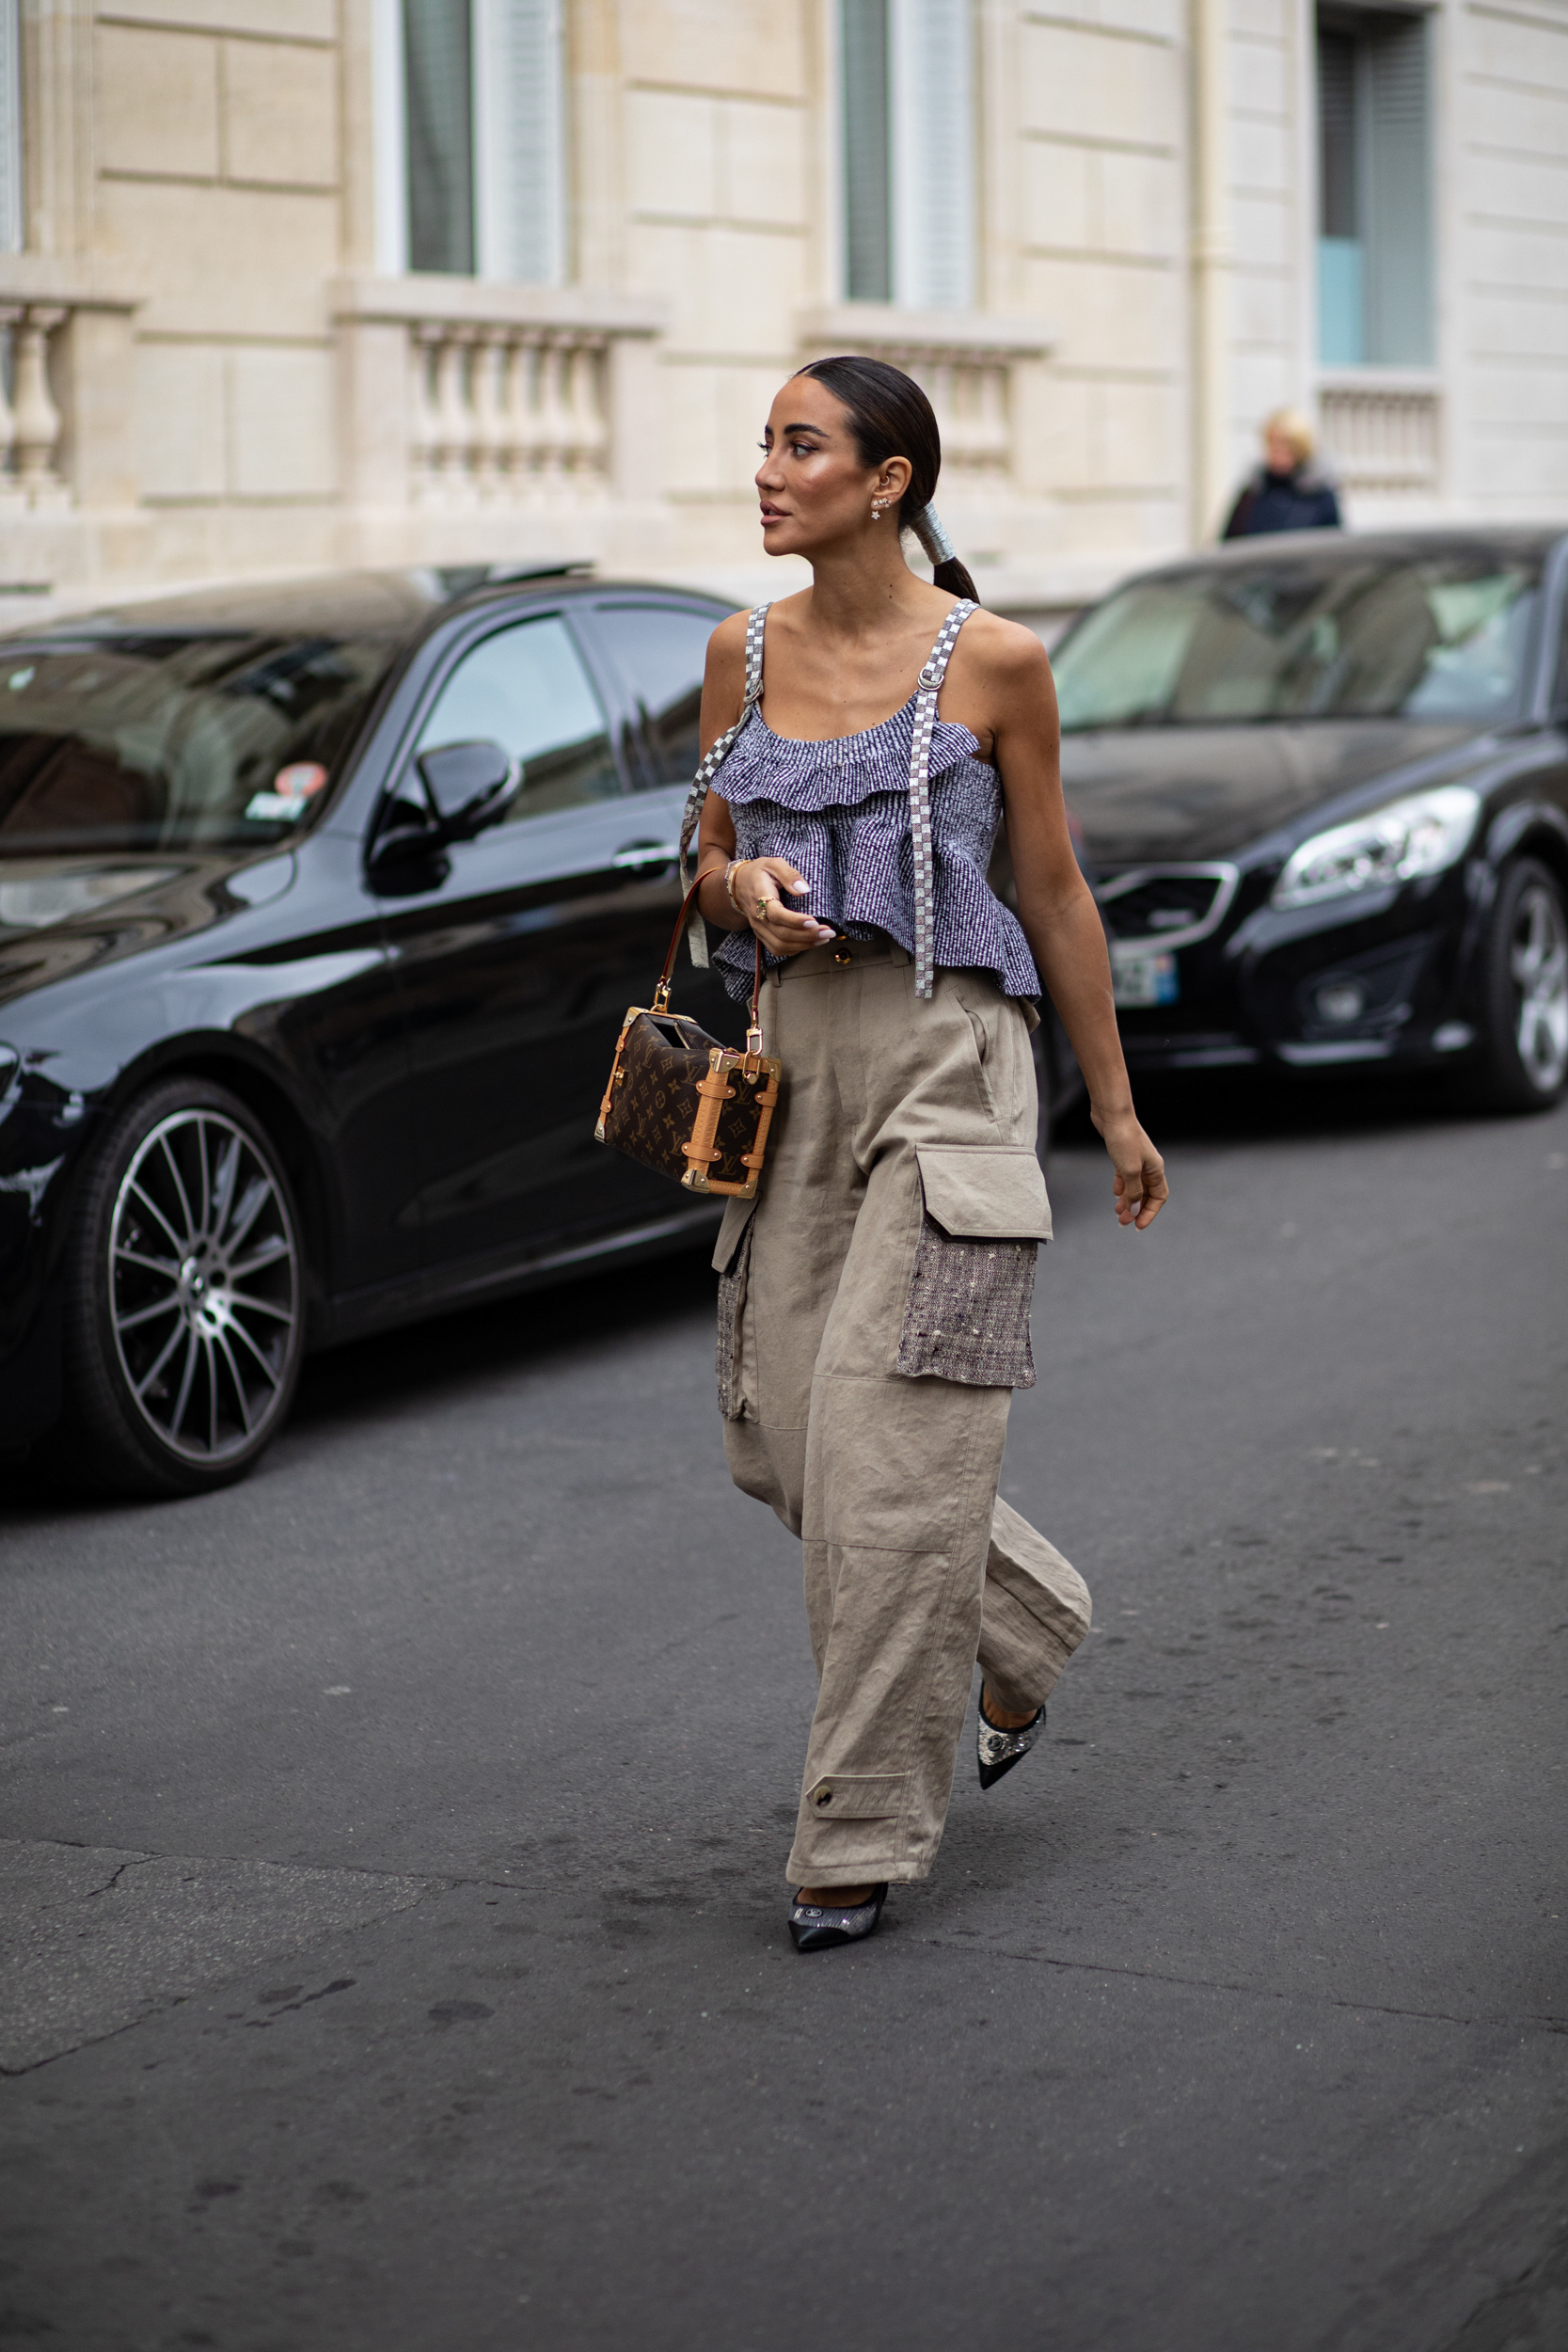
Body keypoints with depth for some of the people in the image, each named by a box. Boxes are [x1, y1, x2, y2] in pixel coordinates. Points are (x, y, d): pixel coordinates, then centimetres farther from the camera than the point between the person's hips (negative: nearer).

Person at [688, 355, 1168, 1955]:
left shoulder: (993, 661, -6)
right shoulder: (745, 652, 7)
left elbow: (1053, 888, 2)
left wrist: (1115, 1106, 7)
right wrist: (743, 888, -10)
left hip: (947, 1059, -5)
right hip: (797, 1062, 5)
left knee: (884, 1441, -8)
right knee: (780, 1436, 7)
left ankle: (860, 1831, 4)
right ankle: (1025, 1631, 34)